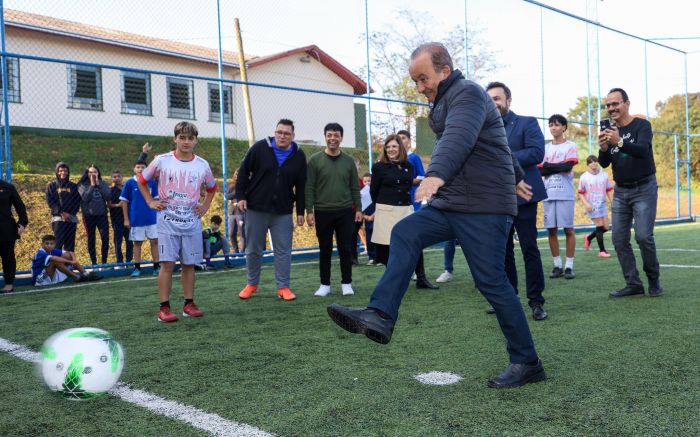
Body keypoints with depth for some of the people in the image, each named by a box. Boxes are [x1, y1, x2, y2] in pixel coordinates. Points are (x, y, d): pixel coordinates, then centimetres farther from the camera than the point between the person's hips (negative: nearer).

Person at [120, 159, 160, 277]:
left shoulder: (152, 182, 2)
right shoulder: (130, 183, -2)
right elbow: (124, 201, 1)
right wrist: (126, 219, -2)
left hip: (152, 218, 1)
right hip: (136, 219, -1)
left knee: (155, 241, 2)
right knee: (137, 243, 7)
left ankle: (157, 267, 10)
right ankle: (137, 268, 15)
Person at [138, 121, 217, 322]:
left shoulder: (202, 165, 4)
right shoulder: (162, 161, -3)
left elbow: (212, 188, 22)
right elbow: (142, 180, 11)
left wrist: (204, 207, 11)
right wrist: (151, 202, 3)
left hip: (192, 222, 3)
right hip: (167, 221, -2)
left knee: (189, 264, 7)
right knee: (167, 264, -6)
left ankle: (189, 304, 17)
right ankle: (164, 307, 0)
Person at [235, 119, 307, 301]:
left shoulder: (299, 156, 1)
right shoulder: (260, 148, -4)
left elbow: (301, 186, 5)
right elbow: (243, 172, 2)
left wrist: (300, 211, 3)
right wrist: (241, 196, -4)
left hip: (283, 212, 1)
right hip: (256, 209, -1)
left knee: (283, 250, 1)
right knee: (253, 249, 9)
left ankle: (283, 287, 11)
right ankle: (252, 283, 25)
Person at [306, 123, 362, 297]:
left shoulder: (348, 160, 7)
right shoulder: (315, 160, 0)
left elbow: (355, 187, 9)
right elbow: (309, 187, -2)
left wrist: (358, 208, 4)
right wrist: (309, 211, -8)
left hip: (345, 212, 1)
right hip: (322, 212, -1)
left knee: (346, 249, 4)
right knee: (325, 250, 6)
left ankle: (346, 283, 15)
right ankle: (325, 284, 16)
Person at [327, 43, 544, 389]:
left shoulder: (467, 93, -10)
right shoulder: (445, 100, 21)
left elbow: (458, 139, -32)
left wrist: (436, 175, -50)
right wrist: (515, 177, 41)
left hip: (484, 207, -9)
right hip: (452, 204, 10)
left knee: (491, 281, -7)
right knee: (405, 233, -6)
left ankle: (527, 363, 7)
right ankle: (380, 316, -15)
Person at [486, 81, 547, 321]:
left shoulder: (527, 123, -1)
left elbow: (537, 152, -14)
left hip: (522, 196, -5)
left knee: (529, 249, -2)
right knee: (503, 250, 10)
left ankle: (536, 301, 6)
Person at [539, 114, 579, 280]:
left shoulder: (571, 146, 4)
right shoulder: (545, 148, 14)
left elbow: (568, 166, -10)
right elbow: (540, 170, 4)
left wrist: (548, 166, -4)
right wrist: (558, 168, -10)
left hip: (565, 194, -3)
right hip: (548, 194, 4)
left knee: (568, 229, -2)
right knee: (551, 230, 2)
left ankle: (569, 266, 3)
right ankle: (557, 266, 10)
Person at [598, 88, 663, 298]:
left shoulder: (641, 125, -6)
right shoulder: (609, 131, 8)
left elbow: (642, 150, -25)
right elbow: (604, 163, 1)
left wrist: (619, 142, -42)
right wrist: (603, 148, -21)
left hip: (644, 189, -5)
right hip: (620, 191, 5)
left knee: (643, 236, -13)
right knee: (619, 239, -1)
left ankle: (654, 280, 8)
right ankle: (633, 284, 7)